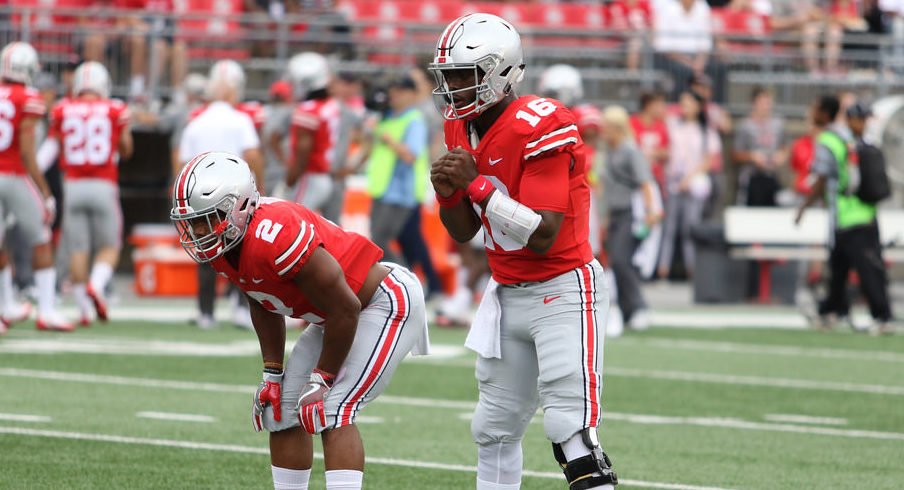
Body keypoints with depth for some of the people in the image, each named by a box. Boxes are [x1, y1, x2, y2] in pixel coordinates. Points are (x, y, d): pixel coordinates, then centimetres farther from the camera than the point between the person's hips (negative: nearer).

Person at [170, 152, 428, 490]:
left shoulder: (275, 237, -34)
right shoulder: (219, 246, -7)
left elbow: (345, 309, -27)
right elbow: (264, 306, 12)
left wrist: (322, 380, -18)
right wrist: (272, 373, 8)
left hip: (388, 302, -10)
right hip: (338, 314, 10)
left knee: (331, 412, -20)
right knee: (280, 408, 8)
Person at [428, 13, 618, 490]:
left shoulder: (539, 128, -21)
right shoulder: (463, 128, 5)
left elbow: (542, 237, -25)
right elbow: (464, 233, 11)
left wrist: (478, 184, -24)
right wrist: (449, 195, -10)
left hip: (562, 289, -9)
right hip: (507, 293, 9)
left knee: (572, 430, -16)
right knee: (493, 429, 13)